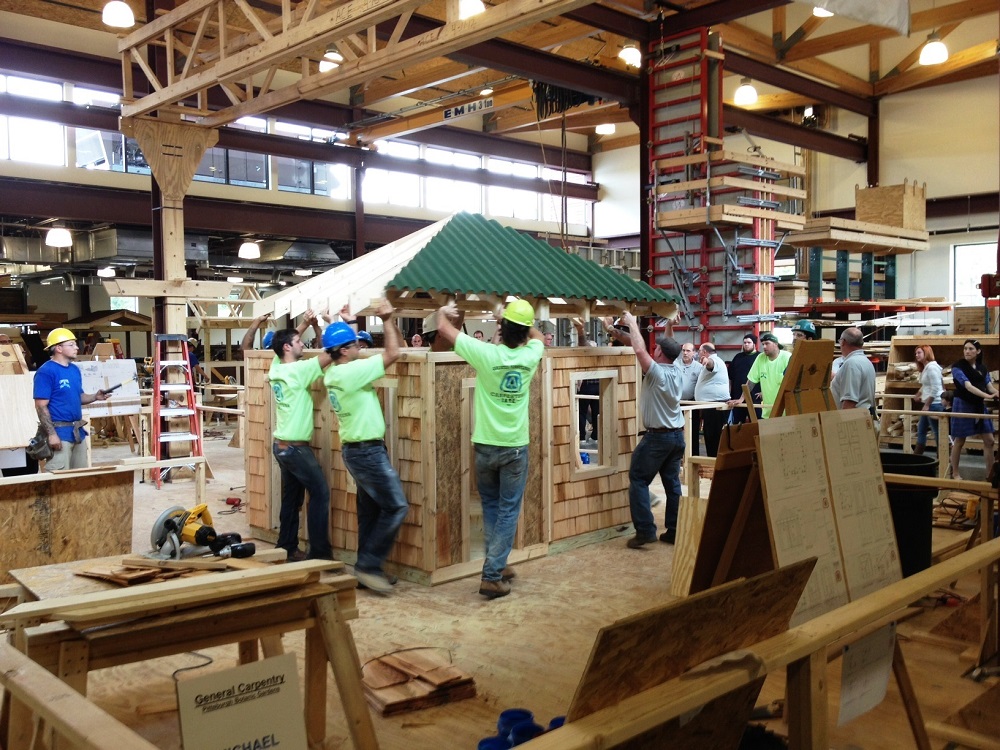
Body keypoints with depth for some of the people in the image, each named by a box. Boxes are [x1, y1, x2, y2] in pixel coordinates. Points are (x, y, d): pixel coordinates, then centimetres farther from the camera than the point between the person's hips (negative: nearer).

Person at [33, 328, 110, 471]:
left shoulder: (75, 369, 11)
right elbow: (41, 406, -17)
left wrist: (95, 397, 0)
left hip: (78, 431, 8)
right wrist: (52, 434, -21)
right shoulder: (46, 372, -14)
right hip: (60, 432, -8)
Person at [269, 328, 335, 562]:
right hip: (296, 447, -9)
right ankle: (319, 552, 0)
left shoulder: (277, 368, 5)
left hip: (283, 445, 9)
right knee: (320, 492, -2)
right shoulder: (297, 370, -18)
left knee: (292, 498, 15)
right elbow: (328, 356, -21)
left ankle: (286, 547, 21)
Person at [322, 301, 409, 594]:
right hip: (367, 451, -10)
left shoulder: (334, 373, 7)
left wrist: (388, 322, 12)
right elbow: (392, 354, -18)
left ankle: (368, 569, 19)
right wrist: (387, 320, -7)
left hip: (358, 449, 10)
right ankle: (368, 565, -2)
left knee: (370, 511, 14)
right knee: (396, 507, -5)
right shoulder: (350, 372, -21)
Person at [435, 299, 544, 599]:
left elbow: (444, 329, -3)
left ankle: (497, 566, 25)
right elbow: (538, 337, 18)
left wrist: (443, 312, 17)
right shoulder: (530, 356, -8)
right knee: (508, 510, 5)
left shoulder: (486, 353, -15)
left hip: (486, 445, 0)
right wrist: (522, 323, 26)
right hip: (516, 447, 0)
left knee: (490, 507, 18)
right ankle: (492, 576, 0)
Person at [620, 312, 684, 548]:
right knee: (672, 483, 10)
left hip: (657, 437, -7)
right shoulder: (678, 371, 3)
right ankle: (674, 531, 13)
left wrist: (632, 323, -6)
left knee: (638, 480, 1)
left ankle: (645, 530, -5)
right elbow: (670, 349, 21)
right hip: (678, 435, 7)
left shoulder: (657, 372, -17)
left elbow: (639, 350, -18)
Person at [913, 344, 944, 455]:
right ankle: (917, 455, 22)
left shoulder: (932, 367, -16)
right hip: (929, 404, 11)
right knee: (921, 431, 15)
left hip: (934, 404, -11)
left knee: (938, 433, -5)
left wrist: (926, 405, -19)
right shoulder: (925, 368, 15)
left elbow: (935, 389, -21)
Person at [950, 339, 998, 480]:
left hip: (979, 405, 6)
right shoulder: (957, 367, -12)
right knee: (959, 441, 2)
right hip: (963, 405, -6)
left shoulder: (983, 368, 7)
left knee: (989, 440, 5)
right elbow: (968, 386, -24)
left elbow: (989, 386, 1)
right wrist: (987, 396, -37)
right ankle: (955, 473, 13)